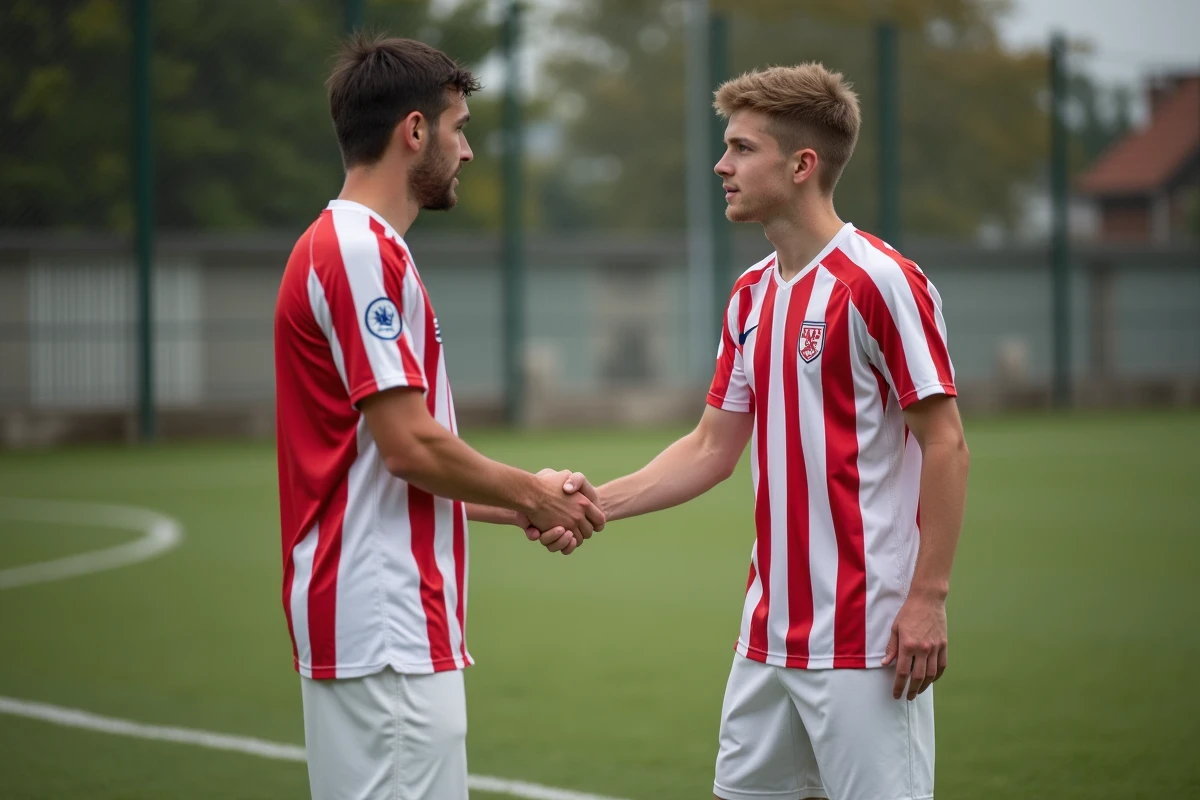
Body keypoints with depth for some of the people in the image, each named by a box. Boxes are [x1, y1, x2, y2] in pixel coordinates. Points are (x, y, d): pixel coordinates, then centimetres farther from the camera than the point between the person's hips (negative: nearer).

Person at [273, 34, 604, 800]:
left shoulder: (356, 247, 17)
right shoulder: (362, 252, -13)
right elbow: (410, 446, -18)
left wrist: (524, 505, 16)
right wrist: (531, 494, -3)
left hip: (392, 626, 10)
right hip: (385, 633, -10)